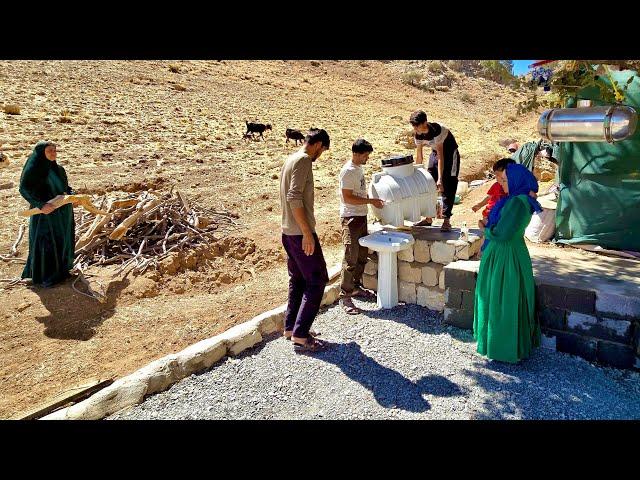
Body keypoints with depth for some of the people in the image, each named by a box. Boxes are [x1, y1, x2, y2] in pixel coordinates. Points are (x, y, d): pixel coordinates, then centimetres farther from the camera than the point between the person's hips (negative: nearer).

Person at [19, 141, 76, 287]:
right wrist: (40, 205, -30)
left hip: (61, 213, 8)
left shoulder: (57, 169, 7)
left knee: (62, 240, 16)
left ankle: (61, 269, 32)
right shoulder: (33, 169, -14)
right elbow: (24, 189, -20)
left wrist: (72, 194, -2)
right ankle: (44, 276, 12)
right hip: (44, 214, -7)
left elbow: (65, 186, 19)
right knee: (45, 243, -1)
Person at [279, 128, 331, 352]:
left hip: (288, 232, 10)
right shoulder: (303, 160, -13)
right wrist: (307, 233, -23)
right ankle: (300, 334, -2)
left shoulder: (290, 159, 16)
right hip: (300, 233, -10)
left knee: (298, 280, 16)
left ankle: (290, 327, 23)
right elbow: (294, 197, -23)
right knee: (317, 280, -3)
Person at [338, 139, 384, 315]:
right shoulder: (348, 171, -16)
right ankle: (345, 297, -2)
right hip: (351, 219, -9)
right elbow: (348, 198, -21)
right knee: (351, 259, -8)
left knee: (362, 255, 16)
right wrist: (370, 201, -20)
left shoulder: (359, 168, 12)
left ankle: (356, 287, 31)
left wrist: (372, 201, 11)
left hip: (361, 217, 9)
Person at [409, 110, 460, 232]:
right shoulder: (418, 135, -12)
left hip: (450, 153, -7)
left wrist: (440, 179, -37)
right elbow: (419, 156, -1)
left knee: (447, 187, -11)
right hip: (435, 153, 7)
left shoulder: (436, 130, -33)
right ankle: (428, 218, 13)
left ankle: (446, 220, -9)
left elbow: (441, 157, -34)